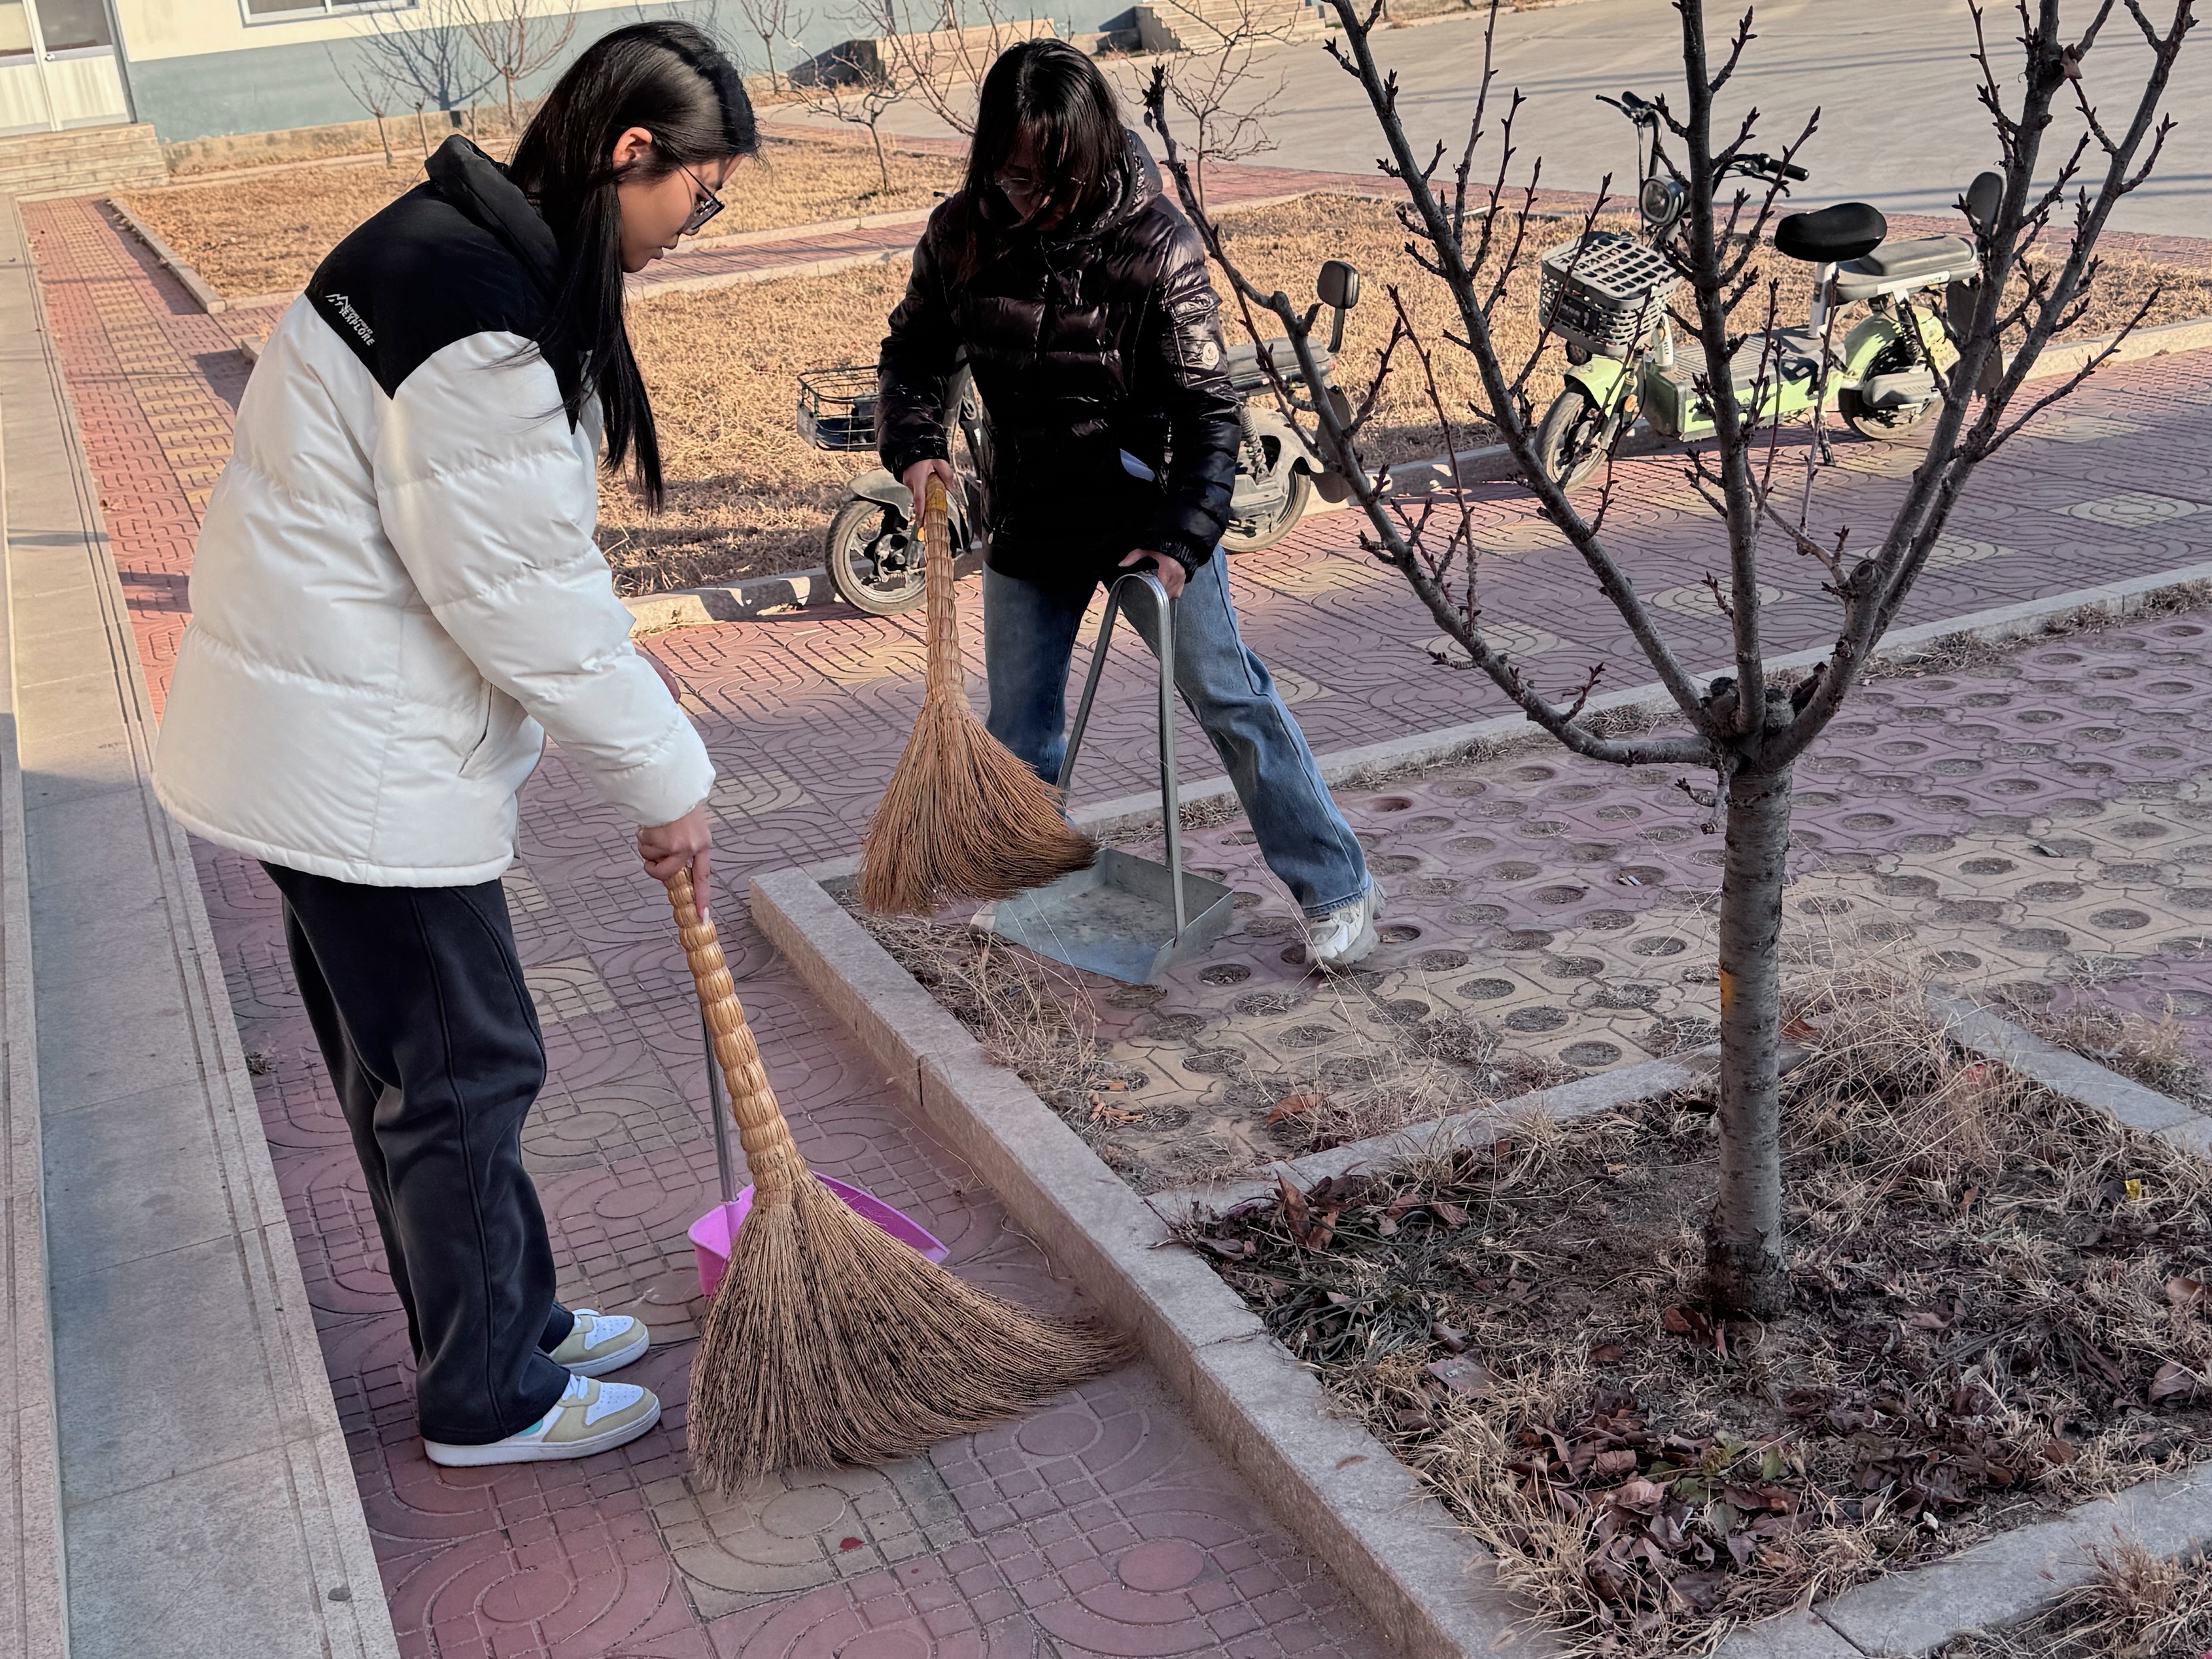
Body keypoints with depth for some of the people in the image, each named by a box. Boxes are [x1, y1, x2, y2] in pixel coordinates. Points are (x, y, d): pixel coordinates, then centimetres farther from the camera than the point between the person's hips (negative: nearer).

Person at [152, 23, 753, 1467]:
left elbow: (529, 547, 14)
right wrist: (661, 775, -12)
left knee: (405, 1059, 21)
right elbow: (517, 590, -23)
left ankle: (508, 1320, 38)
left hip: (344, 727, 10)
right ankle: (491, 1400, 22)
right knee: (462, 1071, 4)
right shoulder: (479, 318, -26)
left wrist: (632, 722, 14)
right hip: (354, 761, -10)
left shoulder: (487, 251, 8)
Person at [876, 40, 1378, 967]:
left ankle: (1336, 891, 6)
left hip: (1145, 510, -4)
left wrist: (1183, 537, -27)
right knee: (1020, 730, 10)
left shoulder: (1154, 242, -19)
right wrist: (914, 448, -12)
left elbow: (1209, 409, -18)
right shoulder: (960, 234, -8)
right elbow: (911, 354, 7)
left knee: (1228, 696, -4)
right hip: (1028, 518, 4)